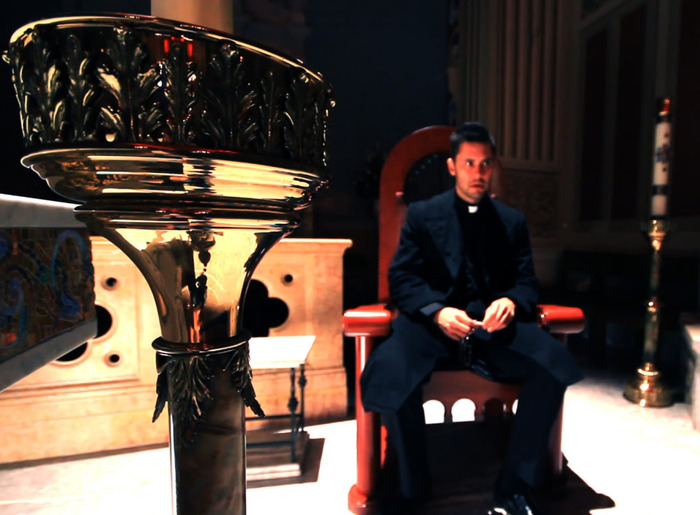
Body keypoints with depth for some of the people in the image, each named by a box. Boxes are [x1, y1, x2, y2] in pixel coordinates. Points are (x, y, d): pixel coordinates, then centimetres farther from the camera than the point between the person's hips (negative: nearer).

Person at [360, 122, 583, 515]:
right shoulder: (422, 214, 10)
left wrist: (510, 302, -14)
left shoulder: (513, 220, 18)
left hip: (495, 324, 3)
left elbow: (527, 281, 11)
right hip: (432, 321, -2)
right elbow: (402, 278, 0)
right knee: (386, 374, -31)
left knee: (555, 365, -27)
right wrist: (438, 311, -20)